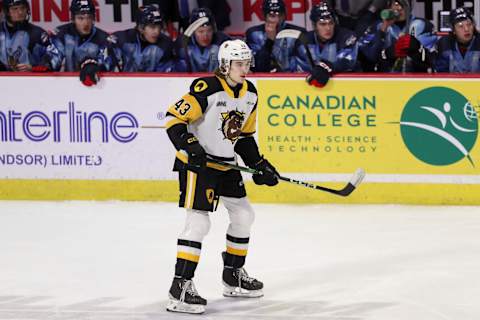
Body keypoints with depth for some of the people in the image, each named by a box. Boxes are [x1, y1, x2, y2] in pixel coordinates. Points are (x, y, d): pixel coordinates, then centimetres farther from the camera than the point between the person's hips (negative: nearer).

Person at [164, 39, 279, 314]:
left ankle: (233, 275, 32)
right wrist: (189, 147, -31)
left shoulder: (250, 94, 5)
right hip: (197, 162, -9)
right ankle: (181, 287, -16)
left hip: (226, 164, 9)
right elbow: (174, 118, -20)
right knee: (199, 222, -16)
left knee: (243, 214, 16)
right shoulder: (207, 89, -20)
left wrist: (260, 165, 9)